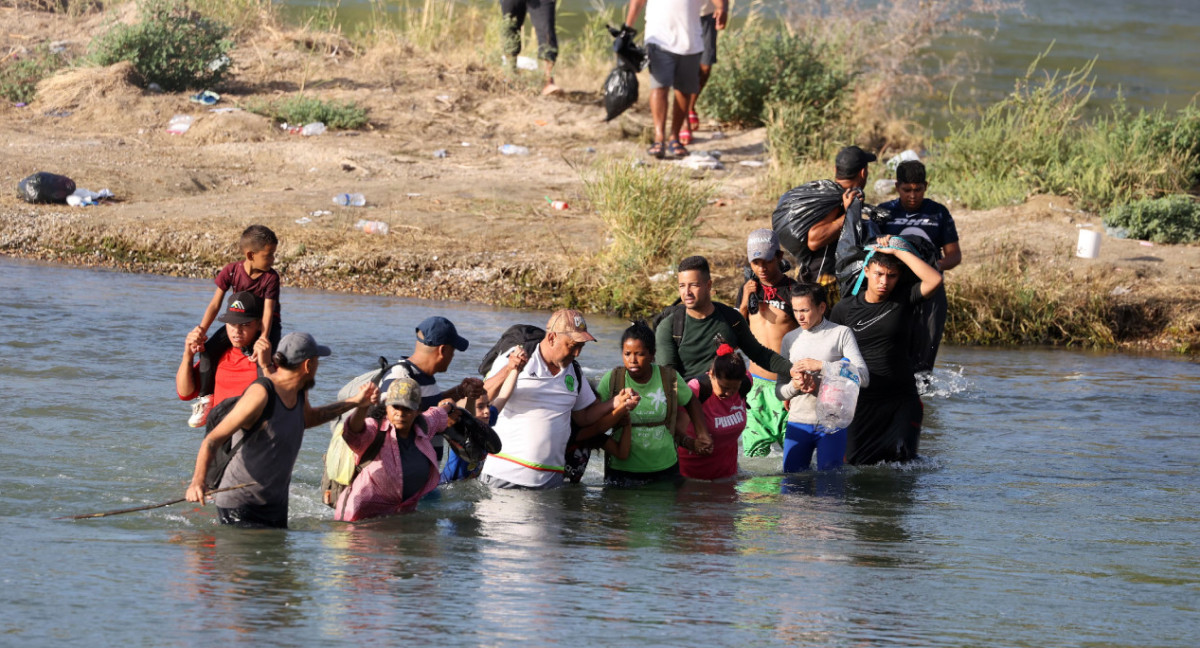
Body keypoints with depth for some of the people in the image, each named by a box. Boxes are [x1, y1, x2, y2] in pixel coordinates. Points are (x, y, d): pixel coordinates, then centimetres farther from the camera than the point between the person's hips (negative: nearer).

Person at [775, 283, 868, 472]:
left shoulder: (841, 334, -1)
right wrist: (794, 386, -11)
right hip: (798, 422, 3)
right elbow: (779, 390, 12)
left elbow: (863, 378, -12)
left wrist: (820, 366, -16)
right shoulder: (790, 339, 11)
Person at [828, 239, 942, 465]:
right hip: (861, 402, 0)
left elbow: (935, 280, -16)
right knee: (856, 464, -3)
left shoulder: (903, 301, 0)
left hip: (901, 401, 0)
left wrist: (898, 252, -12)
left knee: (902, 460, -8)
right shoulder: (844, 309, 2)